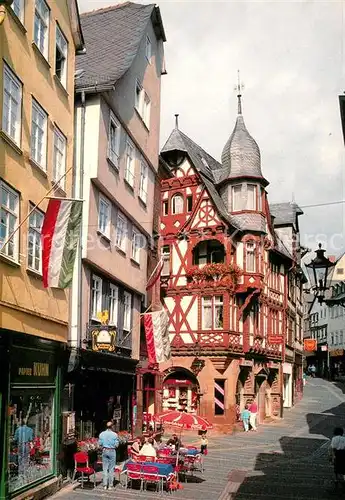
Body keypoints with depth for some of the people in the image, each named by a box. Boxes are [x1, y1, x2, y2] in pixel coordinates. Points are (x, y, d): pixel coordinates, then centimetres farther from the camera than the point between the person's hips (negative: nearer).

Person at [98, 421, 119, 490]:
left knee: (105, 468, 8)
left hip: (104, 451, 2)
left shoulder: (101, 434, -2)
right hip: (112, 451, -2)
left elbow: (100, 444, 2)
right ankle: (110, 485, 8)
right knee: (111, 469, 5)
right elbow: (116, 445, -7)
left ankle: (105, 485, 8)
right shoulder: (114, 434, -10)